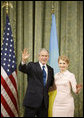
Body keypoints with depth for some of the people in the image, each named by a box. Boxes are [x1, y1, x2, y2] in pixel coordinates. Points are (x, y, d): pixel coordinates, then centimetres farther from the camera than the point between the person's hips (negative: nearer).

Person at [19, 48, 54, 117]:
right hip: (32, 100, -4)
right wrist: (24, 60, -38)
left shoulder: (50, 69, 13)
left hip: (44, 102, 5)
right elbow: (22, 69, -20)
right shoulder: (32, 66, -1)